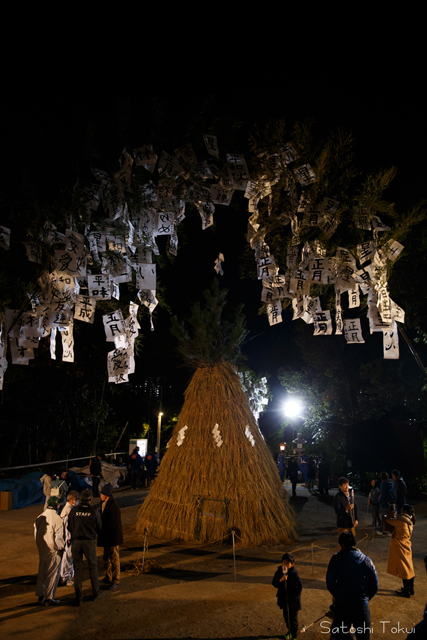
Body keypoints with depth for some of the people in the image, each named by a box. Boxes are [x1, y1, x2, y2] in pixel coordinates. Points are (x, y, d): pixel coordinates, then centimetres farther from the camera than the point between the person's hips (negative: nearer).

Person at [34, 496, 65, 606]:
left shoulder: (40, 517, 0)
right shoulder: (57, 519, -21)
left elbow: (35, 534, 9)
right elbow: (59, 538, -18)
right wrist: (61, 548, 0)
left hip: (42, 551, 6)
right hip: (53, 552, -6)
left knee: (41, 573, 18)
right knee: (52, 575, 6)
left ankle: (40, 596, 28)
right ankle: (49, 599, 14)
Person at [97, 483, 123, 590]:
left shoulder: (113, 505, -21)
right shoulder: (103, 504, 7)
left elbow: (114, 521, -22)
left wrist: (102, 527, -16)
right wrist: (101, 524, 3)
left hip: (113, 536, -9)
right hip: (106, 535, 9)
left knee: (114, 558, 1)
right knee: (106, 558, 18)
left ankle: (115, 581, 11)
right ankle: (108, 578, 31)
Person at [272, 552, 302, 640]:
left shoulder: (294, 574, -20)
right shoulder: (279, 572, -8)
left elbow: (299, 587, -13)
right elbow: (274, 584, -8)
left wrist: (291, 597, -13)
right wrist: (281, 580, -27)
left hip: (293, 600, -4)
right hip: (284, 599, 4)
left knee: (293, 618, 6)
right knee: (286, 616, 19)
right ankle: (289, 631, 42)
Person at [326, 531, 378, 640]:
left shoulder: (336, 559, -4)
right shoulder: (366, 560, 0)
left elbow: (330, 583, -3)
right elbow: (374, 586, 3)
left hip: (341, 605, -1)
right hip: (362, 606, 1)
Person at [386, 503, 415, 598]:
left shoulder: (401, 521, -26)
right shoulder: (410, 521, 1)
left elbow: (389, 520, -15)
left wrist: (390, 511, -4)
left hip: (400, 547, -8)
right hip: (407, 546, 8)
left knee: (404, 569, 3)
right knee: (409, 568, 18)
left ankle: (406, 591, 14)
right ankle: (410, 589, 31)